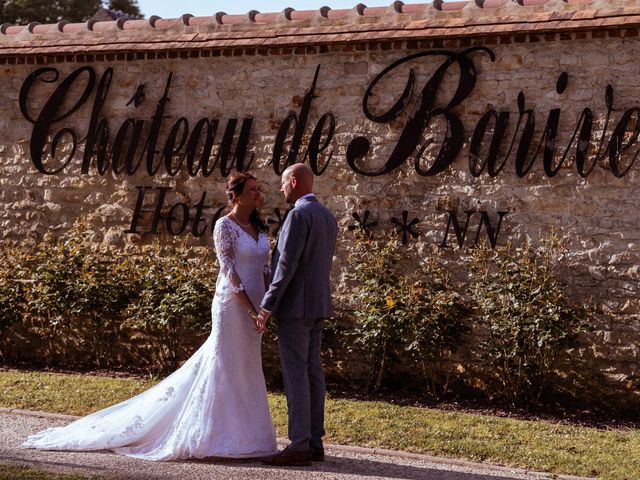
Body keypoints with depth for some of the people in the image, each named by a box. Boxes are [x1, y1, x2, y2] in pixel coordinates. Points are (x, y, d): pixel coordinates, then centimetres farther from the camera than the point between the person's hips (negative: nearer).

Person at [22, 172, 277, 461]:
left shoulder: (258, 227, 13)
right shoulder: (224, 226, -9)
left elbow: (265, 269, 14)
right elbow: (229, 272, -16)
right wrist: (252, 309, -21)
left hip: (253, 308, 7)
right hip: (233, 306, -7)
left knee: (246, 370, 9)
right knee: (226, 369, -4)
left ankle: (242, 435, 15)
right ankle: (219, 438, 2)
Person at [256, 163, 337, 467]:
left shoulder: (299, 214, -16)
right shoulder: (327, 217, 14)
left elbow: (287, 265, -21)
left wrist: (267, 306, -18)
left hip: (294, 304, -9)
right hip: (316, 304, 9)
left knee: (295, 373, -8)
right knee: (311, 372, 9)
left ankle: (299, 447, -8)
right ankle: (314, 443, 10)